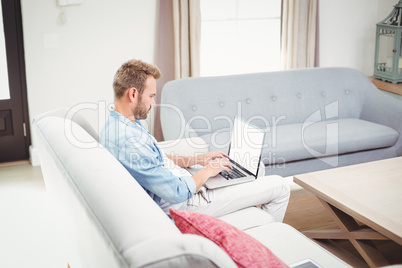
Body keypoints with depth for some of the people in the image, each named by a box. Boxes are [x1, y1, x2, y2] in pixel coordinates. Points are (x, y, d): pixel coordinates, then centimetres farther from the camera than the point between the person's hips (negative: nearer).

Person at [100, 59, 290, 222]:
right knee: (279, 186, -1)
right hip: (185, 203, -10)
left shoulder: (114, 124, 2)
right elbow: (178, 193, -29)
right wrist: (208, 170, -11)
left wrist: (197, 160, 9)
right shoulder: (130, 141, -32)